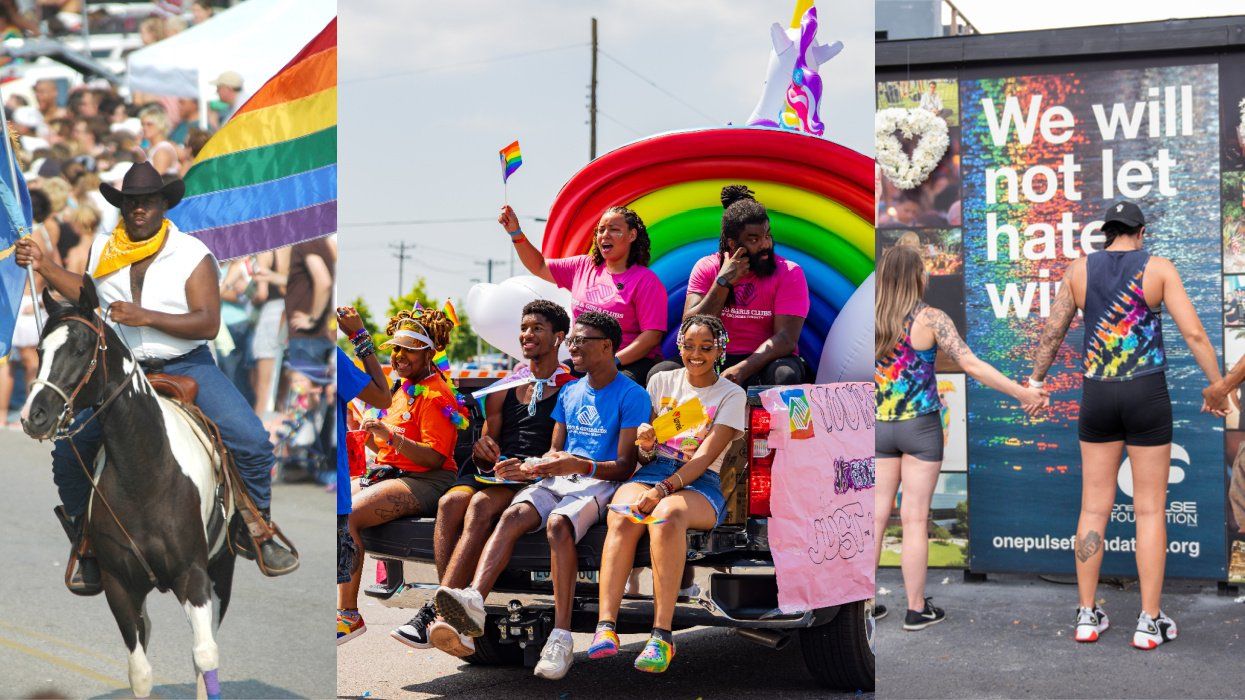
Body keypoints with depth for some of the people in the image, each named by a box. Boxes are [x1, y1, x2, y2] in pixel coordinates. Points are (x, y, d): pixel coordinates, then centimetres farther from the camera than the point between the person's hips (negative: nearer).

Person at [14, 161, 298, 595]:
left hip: (186, 366, -3)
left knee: (252, 441, -20)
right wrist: (43, 267, 12)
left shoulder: (192, 254, -6)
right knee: (67, 449, -12)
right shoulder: (103, 249, 7)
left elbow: (208, 323, -15)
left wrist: (145, 316, -23)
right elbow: (87, 294, 26)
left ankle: (260, 532, 4)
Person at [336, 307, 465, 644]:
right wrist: (366, 432, 6)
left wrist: (391, 437, -28)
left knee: (346, 516, -27)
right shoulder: (399, 388, 20)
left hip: (424, 481, -9)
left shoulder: (434, 394, -9)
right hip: (385, 474, 9)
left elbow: (434, 458, -18)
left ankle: (348, 614, -22)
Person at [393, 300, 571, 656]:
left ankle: (436, 612, -41)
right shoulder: (503, 391, 25)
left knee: (481, 505, -34)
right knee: (450, 502, -28)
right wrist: (482, 452, -2)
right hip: (493, 474, 5)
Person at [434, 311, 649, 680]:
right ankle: (474, 599, -48)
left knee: (558, 523, -36)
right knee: (512, 515, -26)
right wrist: (530, 468, 0)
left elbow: (625, 466, -7)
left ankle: (561, 636, -40)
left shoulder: (632, 396, -1)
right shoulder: (569, 393, 21)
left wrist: (581, 465, -23)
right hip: (557, 480, 6)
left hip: (599, 482, -6)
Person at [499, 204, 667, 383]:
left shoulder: (646, 281, -5)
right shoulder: (583, 266, 14)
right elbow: (539, 267, 24)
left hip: (630, 362, -5)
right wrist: (515, 232, 12)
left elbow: (653, 335, -11)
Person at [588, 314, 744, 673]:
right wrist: (645, 445, -10)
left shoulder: (731, 395, 6)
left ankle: (662, 635, -40)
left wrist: (663, 489, -21)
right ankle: (605, 627, -42)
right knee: (623, 519, -33)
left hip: (699, 482, -3)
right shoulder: (661, 381, 16)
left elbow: (705, 457, -7)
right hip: (653, 469, 3)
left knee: (667, 516, -39)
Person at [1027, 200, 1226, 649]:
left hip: (1097, 397, 3)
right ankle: (1150, 622, 5)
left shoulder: (1079, 269, 3)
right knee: (1151, 509, 4)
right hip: (1147, 397, -2)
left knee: (1094, 507, 10)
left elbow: (1052, 332, 7)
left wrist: (1035, 381, 22)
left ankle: (1088, 616, 11)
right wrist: (1218, 387, 1)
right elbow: (1193, 332, -9)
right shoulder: (1158, 268, -4)